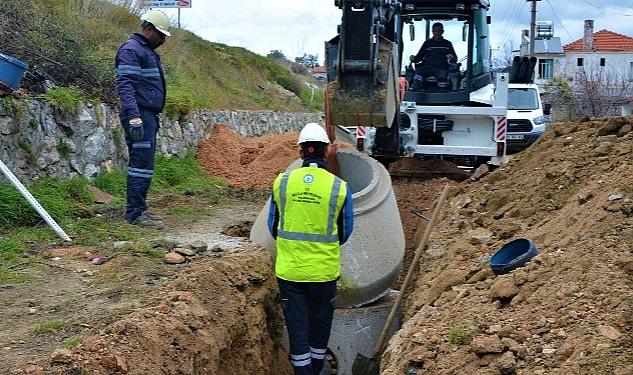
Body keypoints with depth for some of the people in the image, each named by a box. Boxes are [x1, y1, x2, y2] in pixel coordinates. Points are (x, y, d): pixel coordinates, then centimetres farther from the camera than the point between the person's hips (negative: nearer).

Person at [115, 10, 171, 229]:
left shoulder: (148, 51, 23)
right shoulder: (131, 50, -9)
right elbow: (125, 85, -19)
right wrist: (134, 117, -28)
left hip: (148, 116, 10)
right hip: (140, 116, -10)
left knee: (143, 164, 11)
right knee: (142, 165, -11)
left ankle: (138, 210, 17)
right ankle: (135, 213, -9)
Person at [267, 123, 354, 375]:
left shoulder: (282, 181, -6)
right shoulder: (339, 187, -9)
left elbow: (273, 226, 4)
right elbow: (345, 232, 1)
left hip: (289, 269, 0)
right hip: (324, 269, 0)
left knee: (297, 325, 11)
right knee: (320, 321, 20)